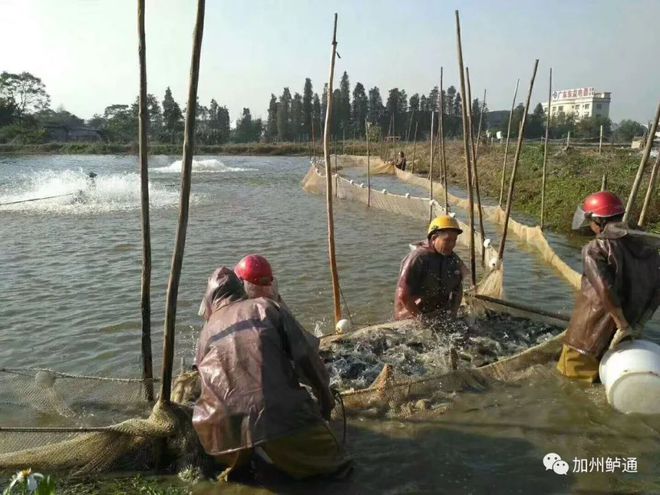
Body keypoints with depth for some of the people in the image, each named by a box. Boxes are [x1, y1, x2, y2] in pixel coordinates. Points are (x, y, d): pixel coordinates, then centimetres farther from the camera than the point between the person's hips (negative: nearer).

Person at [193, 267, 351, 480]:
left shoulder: (207, 331, 18)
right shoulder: (266, 307, 10)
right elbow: (304, 356, 4)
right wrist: (325, 395, 16)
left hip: (229, 431, -1)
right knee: (330, 459, 26)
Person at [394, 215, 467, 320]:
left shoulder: (454, 260, 4)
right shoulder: (418, 259, -18)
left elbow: (458, 290, 18)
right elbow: (403, 295, -21)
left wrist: (452, 314, 5)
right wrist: (421, 318, -13)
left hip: (441, 318, 6)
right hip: (412, 317, -6)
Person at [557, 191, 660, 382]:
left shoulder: (596, 249, -17)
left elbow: (606, 291, -28)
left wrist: (623, 326, -19)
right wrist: (639, 323, 6)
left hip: (596, 327, -6)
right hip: (629, 321, 6)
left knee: (573, 368, 11)